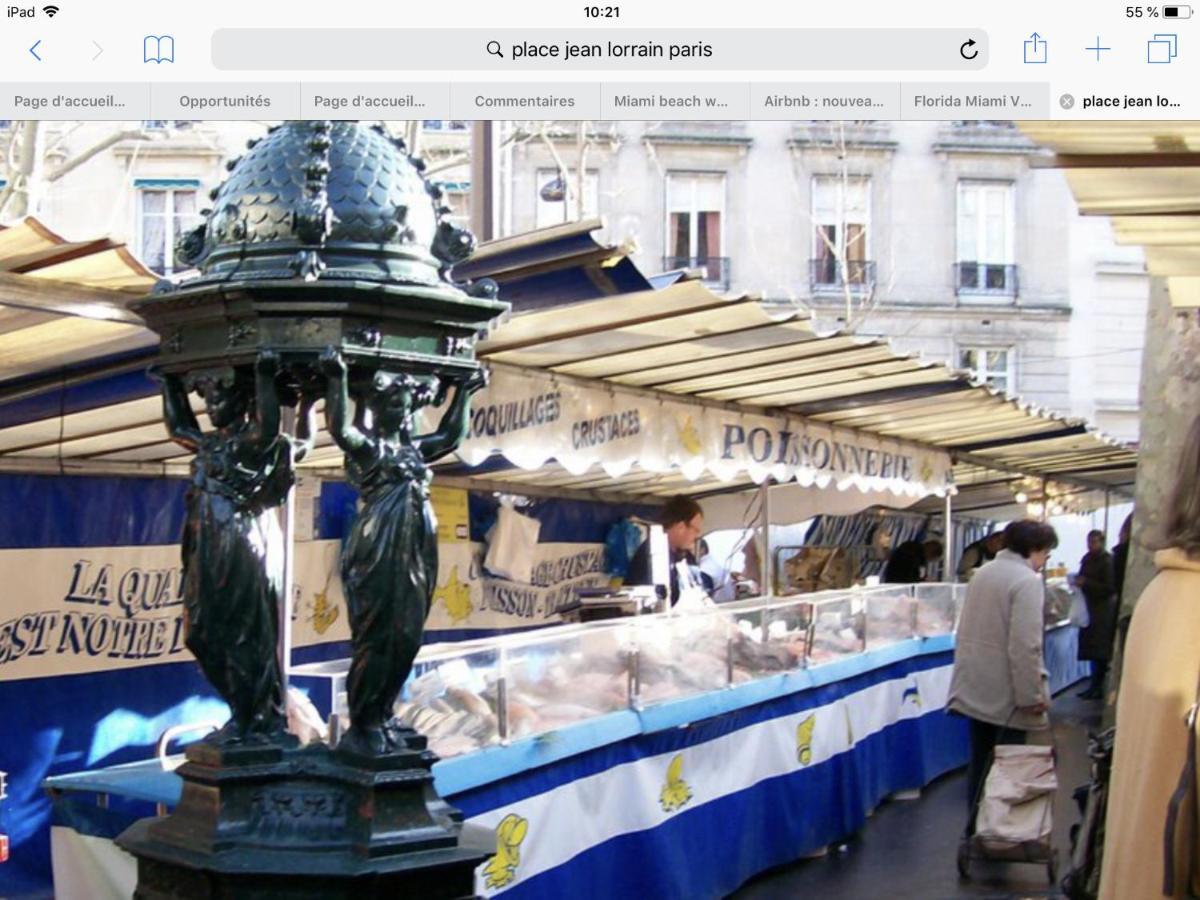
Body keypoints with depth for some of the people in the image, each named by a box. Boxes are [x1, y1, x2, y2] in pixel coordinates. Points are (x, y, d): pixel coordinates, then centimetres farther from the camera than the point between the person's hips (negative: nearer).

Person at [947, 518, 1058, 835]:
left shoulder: (982, 572, 8)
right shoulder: (1027, 581, -17)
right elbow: (1025, 645, -23)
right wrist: (1033, 695, -18)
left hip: (975, 687, 8)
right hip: (1006, 693, -8)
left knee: (979, 759, 16)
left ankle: (975, 827, 26)